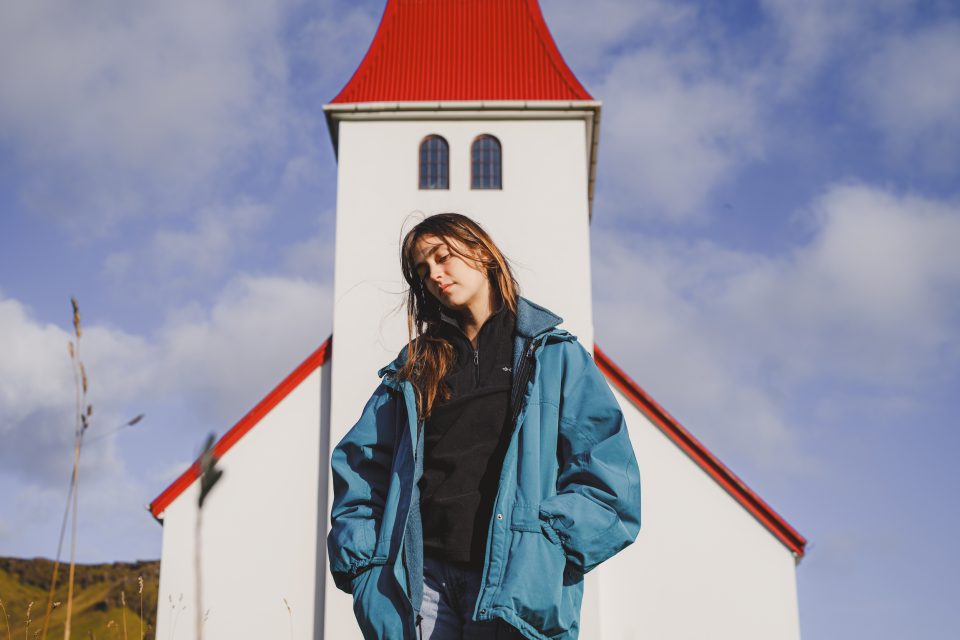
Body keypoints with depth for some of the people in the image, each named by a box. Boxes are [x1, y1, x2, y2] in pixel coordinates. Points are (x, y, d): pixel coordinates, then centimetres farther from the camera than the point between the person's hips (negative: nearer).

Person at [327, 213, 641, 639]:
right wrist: (361, 556, 0)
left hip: (513, 580, -2)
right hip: (422, 576, 3)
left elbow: (605, 468, -2)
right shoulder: (415, 365, 16)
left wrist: (548, 544, -13)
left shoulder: (553, 355, 7)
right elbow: (361, 464, 13)